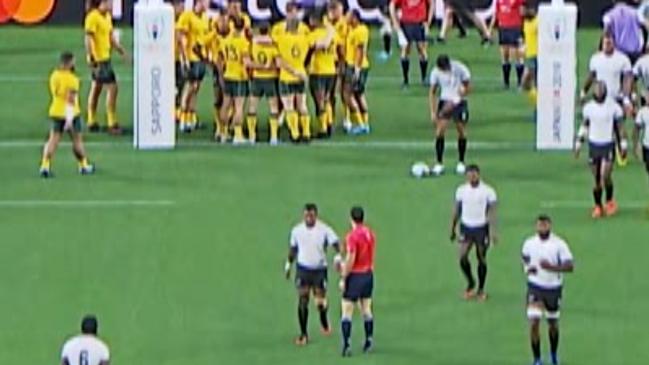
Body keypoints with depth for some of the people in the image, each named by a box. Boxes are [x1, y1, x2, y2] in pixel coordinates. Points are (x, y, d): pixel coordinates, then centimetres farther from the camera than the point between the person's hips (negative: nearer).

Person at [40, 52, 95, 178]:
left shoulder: (54, 76, 2)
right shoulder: (72, 79, -18)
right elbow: (71, 100, -23)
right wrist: (70, 119, -25)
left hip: (56, 112, 5)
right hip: (70, 113, -5)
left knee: (53, 139, 3)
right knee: (77, 140, 11)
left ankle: (45, 166, -10)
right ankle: (84, 166, 25)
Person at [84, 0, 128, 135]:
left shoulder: (107, 16, 11)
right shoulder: (93, 17, -17)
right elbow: (88, 39, -20)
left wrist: (122, 52, 19)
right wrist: (91, 58, -24)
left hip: (105, 57, 9)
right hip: (98, 58, -9)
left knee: (96, 88, 14)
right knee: (112, 88, -9)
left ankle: (92, 122, 21)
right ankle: (112, 124, -6)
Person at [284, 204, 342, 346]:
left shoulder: (324, 230, -8)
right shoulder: (297, 230, 1)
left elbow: (335, 243, -14)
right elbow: (293, 248, 15)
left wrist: (338, 257, -32)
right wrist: (288, 264, 19)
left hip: (319, 270, -2)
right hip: (303, 270, 2)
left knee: (320, 302, 0)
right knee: (302, 301, -6)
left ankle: (324, 322, 33)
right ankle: (303, 334, 3)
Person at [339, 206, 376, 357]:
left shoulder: (352, 236, -17)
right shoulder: (370, 233, 5)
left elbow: (350, 260, -19)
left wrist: (343, 278, -12)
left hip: (355, 276, -7)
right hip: (368, 274, 7)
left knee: (347, 311, -2)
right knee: (366, 309, 17)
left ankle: (347, 345, -8)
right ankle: (369, 341, 21)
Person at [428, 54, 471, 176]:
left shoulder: (460, 69, -18)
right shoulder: (436, 72, -11)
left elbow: (467, 87, -11)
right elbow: (432, 92, -1)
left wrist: (453, 102, -18)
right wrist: (433, 112, -7)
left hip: (459, 102, -1)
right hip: (444, 102, 1)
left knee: (461, 131, 2)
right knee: (440, 131, -11)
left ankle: (461, 163, 17)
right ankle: (439, 164, -6)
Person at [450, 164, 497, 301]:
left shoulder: (488, 191, -8)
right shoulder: (461, 190, 2)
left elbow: (492, 212, -9)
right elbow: (457, 210, 12)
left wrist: (493, 231, -17)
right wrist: (453, 229, 13)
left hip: (482, 228, -2)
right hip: (466, 227, 2)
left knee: (481, 258, 5)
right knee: (462, 257, -8)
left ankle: (481, 289, 19)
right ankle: (470, 284, 15)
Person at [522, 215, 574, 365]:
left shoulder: (559, 244, -11)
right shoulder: (529, 243, -2)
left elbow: (570, 266, -15)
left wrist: (551, 267, -29)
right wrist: (527, 268, -2)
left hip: (553, 288, 0)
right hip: (535, 287, 0)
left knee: (553, 324, 14)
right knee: (534, 323, -13)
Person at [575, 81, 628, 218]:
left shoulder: (613, 107, -6)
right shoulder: (588, 107, 2)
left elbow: (620, 126, 1)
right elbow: (584, 126, 14)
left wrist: (623, 145, -1)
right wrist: (578, 144, 13)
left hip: (608, 145, -3)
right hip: (593, 145, 3)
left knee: (605, 176, -11)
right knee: (596, 179, 4)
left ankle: (610, 201, 14)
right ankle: (598, 206, 16)